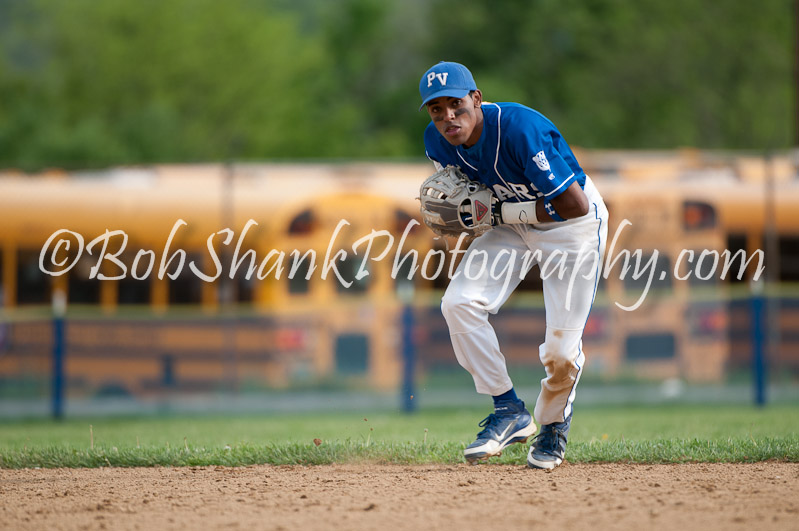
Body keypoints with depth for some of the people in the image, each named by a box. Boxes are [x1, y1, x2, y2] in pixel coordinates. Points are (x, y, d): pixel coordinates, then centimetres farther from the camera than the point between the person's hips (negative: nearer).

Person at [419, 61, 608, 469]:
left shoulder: (520, 129, -34)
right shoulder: (437, 141, -14)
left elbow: (575, 205, -34)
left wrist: (498, 211, -30)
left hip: (571, 223, -6)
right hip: (511, 222, 6)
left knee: (561, 349, -10)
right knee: (459, 303, -17)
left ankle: (553, 424, 23)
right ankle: (510, 413, -4)